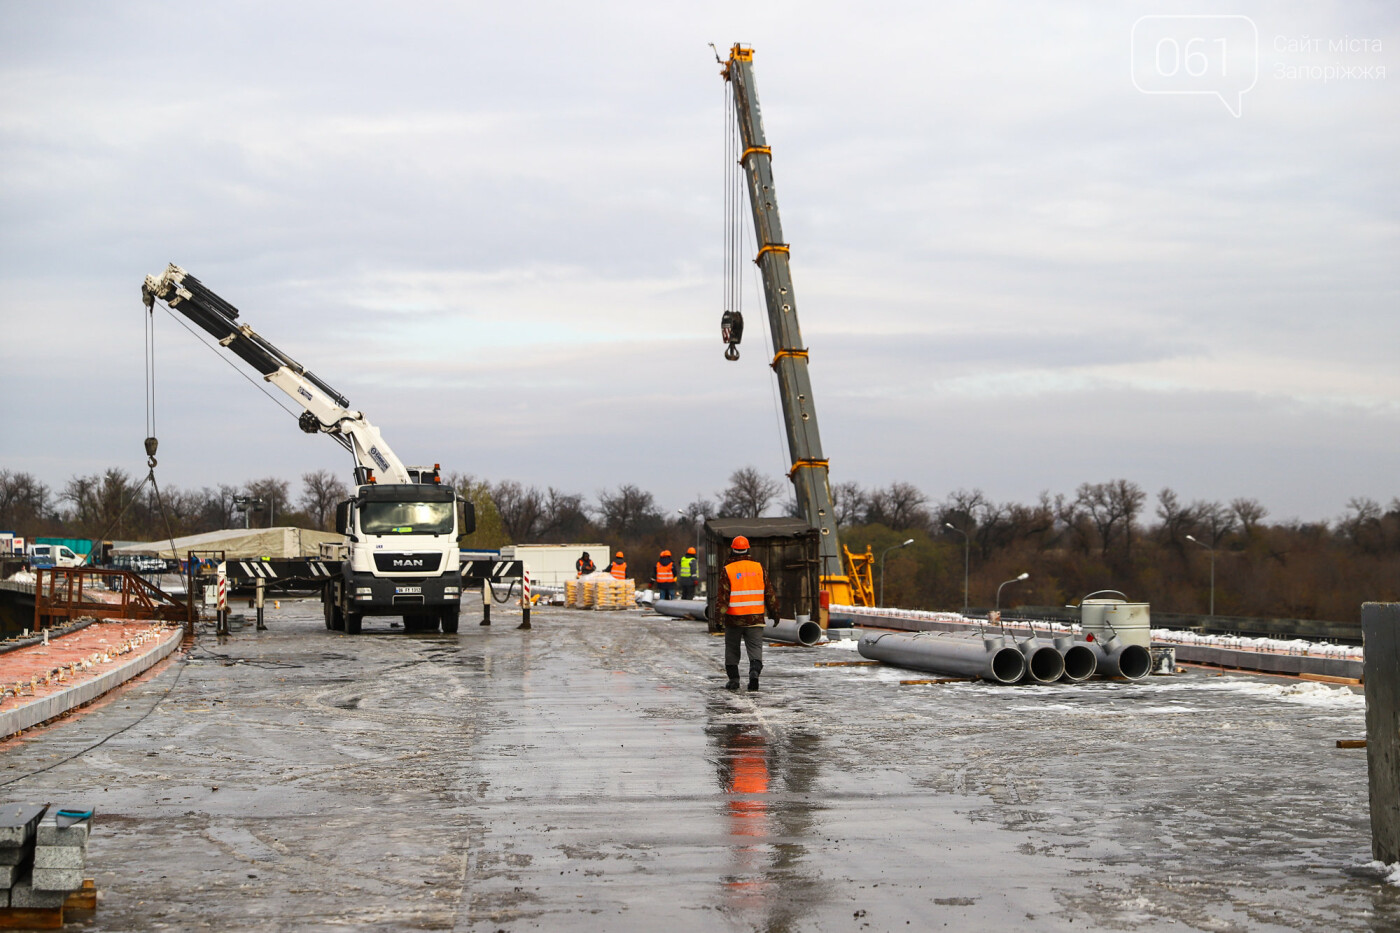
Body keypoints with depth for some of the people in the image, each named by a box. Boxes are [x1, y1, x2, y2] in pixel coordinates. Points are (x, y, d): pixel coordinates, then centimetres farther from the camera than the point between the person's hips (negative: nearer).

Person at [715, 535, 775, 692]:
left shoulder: (727, 570, -5)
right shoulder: (758, 568, 4)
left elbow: (723, 595, -12)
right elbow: (768, 592, 7)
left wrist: (719, 614, -13)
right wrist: (774, 612, 15)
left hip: (734, 619, -1)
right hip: (755, 619, 1)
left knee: (732, 650, 13)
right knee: (755, 649, 0)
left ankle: (733, 678, 11)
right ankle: (754, 671, -24)